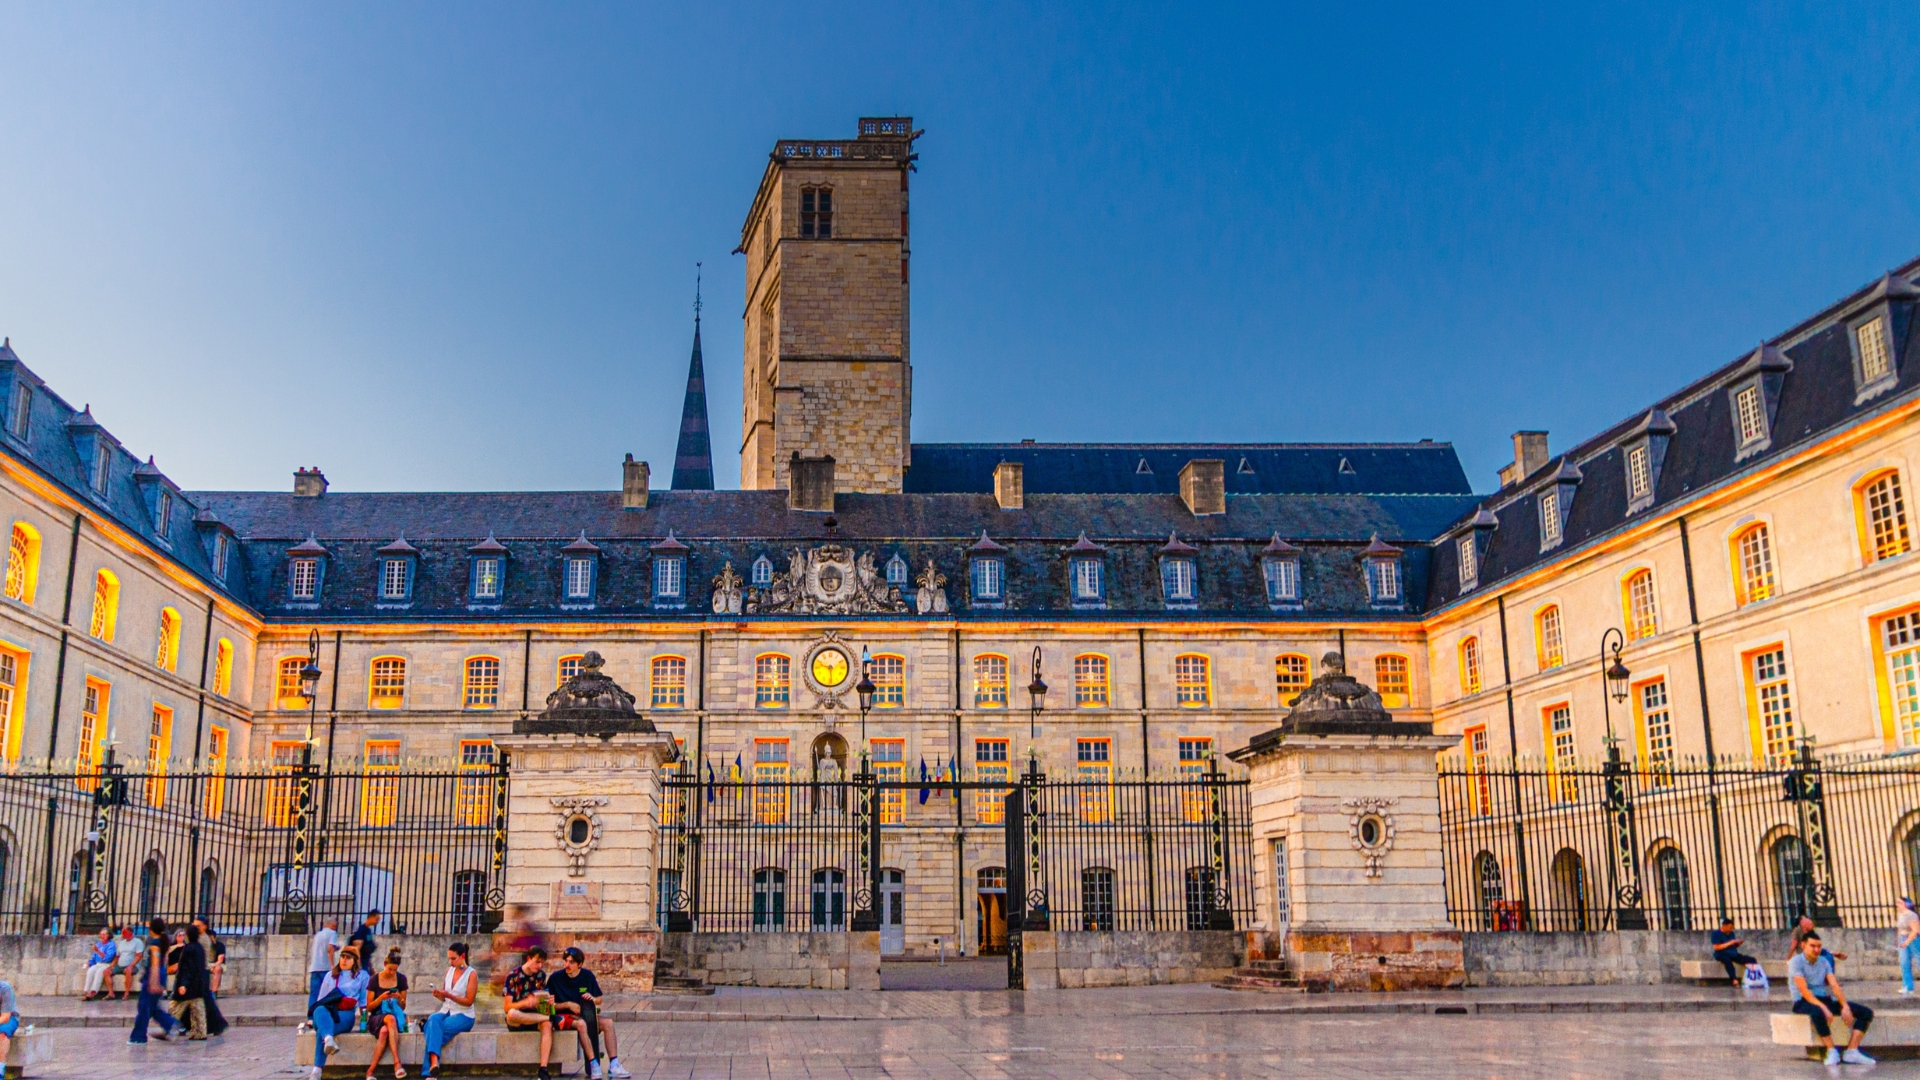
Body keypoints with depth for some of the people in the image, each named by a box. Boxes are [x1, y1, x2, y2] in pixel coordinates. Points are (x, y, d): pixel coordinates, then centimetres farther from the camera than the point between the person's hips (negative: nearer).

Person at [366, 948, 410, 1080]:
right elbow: (369, 1007, 1)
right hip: (377, 1018, -1)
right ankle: (397, 1063, -46)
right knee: (391, 1019, -40)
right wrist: (381, 998, -18)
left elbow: (403, 1007, 9)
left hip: (396, 1016, 1)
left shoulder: (401, 979, 5)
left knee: (384, 1031, -38)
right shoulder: (375, 980, 0)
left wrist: (400, 998, -14)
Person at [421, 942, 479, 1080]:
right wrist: (438, 995, -9)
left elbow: (469, 1001, -12)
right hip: (446, 1012, 4)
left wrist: (448, 995, -21)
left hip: (463, 1016, -4)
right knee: (433, 1019, -33)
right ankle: (434, 1061, -50)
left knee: (434, 1029, -32)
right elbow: (444, 999, 15)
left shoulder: (472, 974, -6)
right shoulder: (449, 971, 10)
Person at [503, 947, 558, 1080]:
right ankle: (549, 1017, -23)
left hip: (534, 1017, 3)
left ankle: (543, 1069, -41)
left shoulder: (541, 975, 5)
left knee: (547, 1025, -34)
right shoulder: (513, 975, -8)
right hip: (516, 1022, -3)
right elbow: (507, 1007, -13)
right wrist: (525, 1002, -31)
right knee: (512, 1014, -40)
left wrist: (548, 1001, -13)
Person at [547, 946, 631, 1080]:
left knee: (608, 1023, -22)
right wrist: (568, 1004, -17)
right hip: (563, 1016, -4)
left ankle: (613, 1065, -25)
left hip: (585, 1015, 4)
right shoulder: (555, 978, -6)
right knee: (581, 1024, -37)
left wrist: (592, 998, -10)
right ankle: (593, 1065, -39)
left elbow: (599, 999, 13)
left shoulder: (587, 976, 4)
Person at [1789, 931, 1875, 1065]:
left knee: (1866, 1012, -6)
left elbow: (1834, 986, 1)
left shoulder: (1824, 961, 12)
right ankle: (1832, 1052, -29)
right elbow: (1804, 990, -18)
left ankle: (1851, 1052, -16)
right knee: (1818, 1013, -44)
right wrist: (1823, 1008, -29)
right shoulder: (1796, 962, -9)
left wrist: (1845, 1006, -15)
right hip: (1804, 1002, -7)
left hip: (1825, 999, 7)